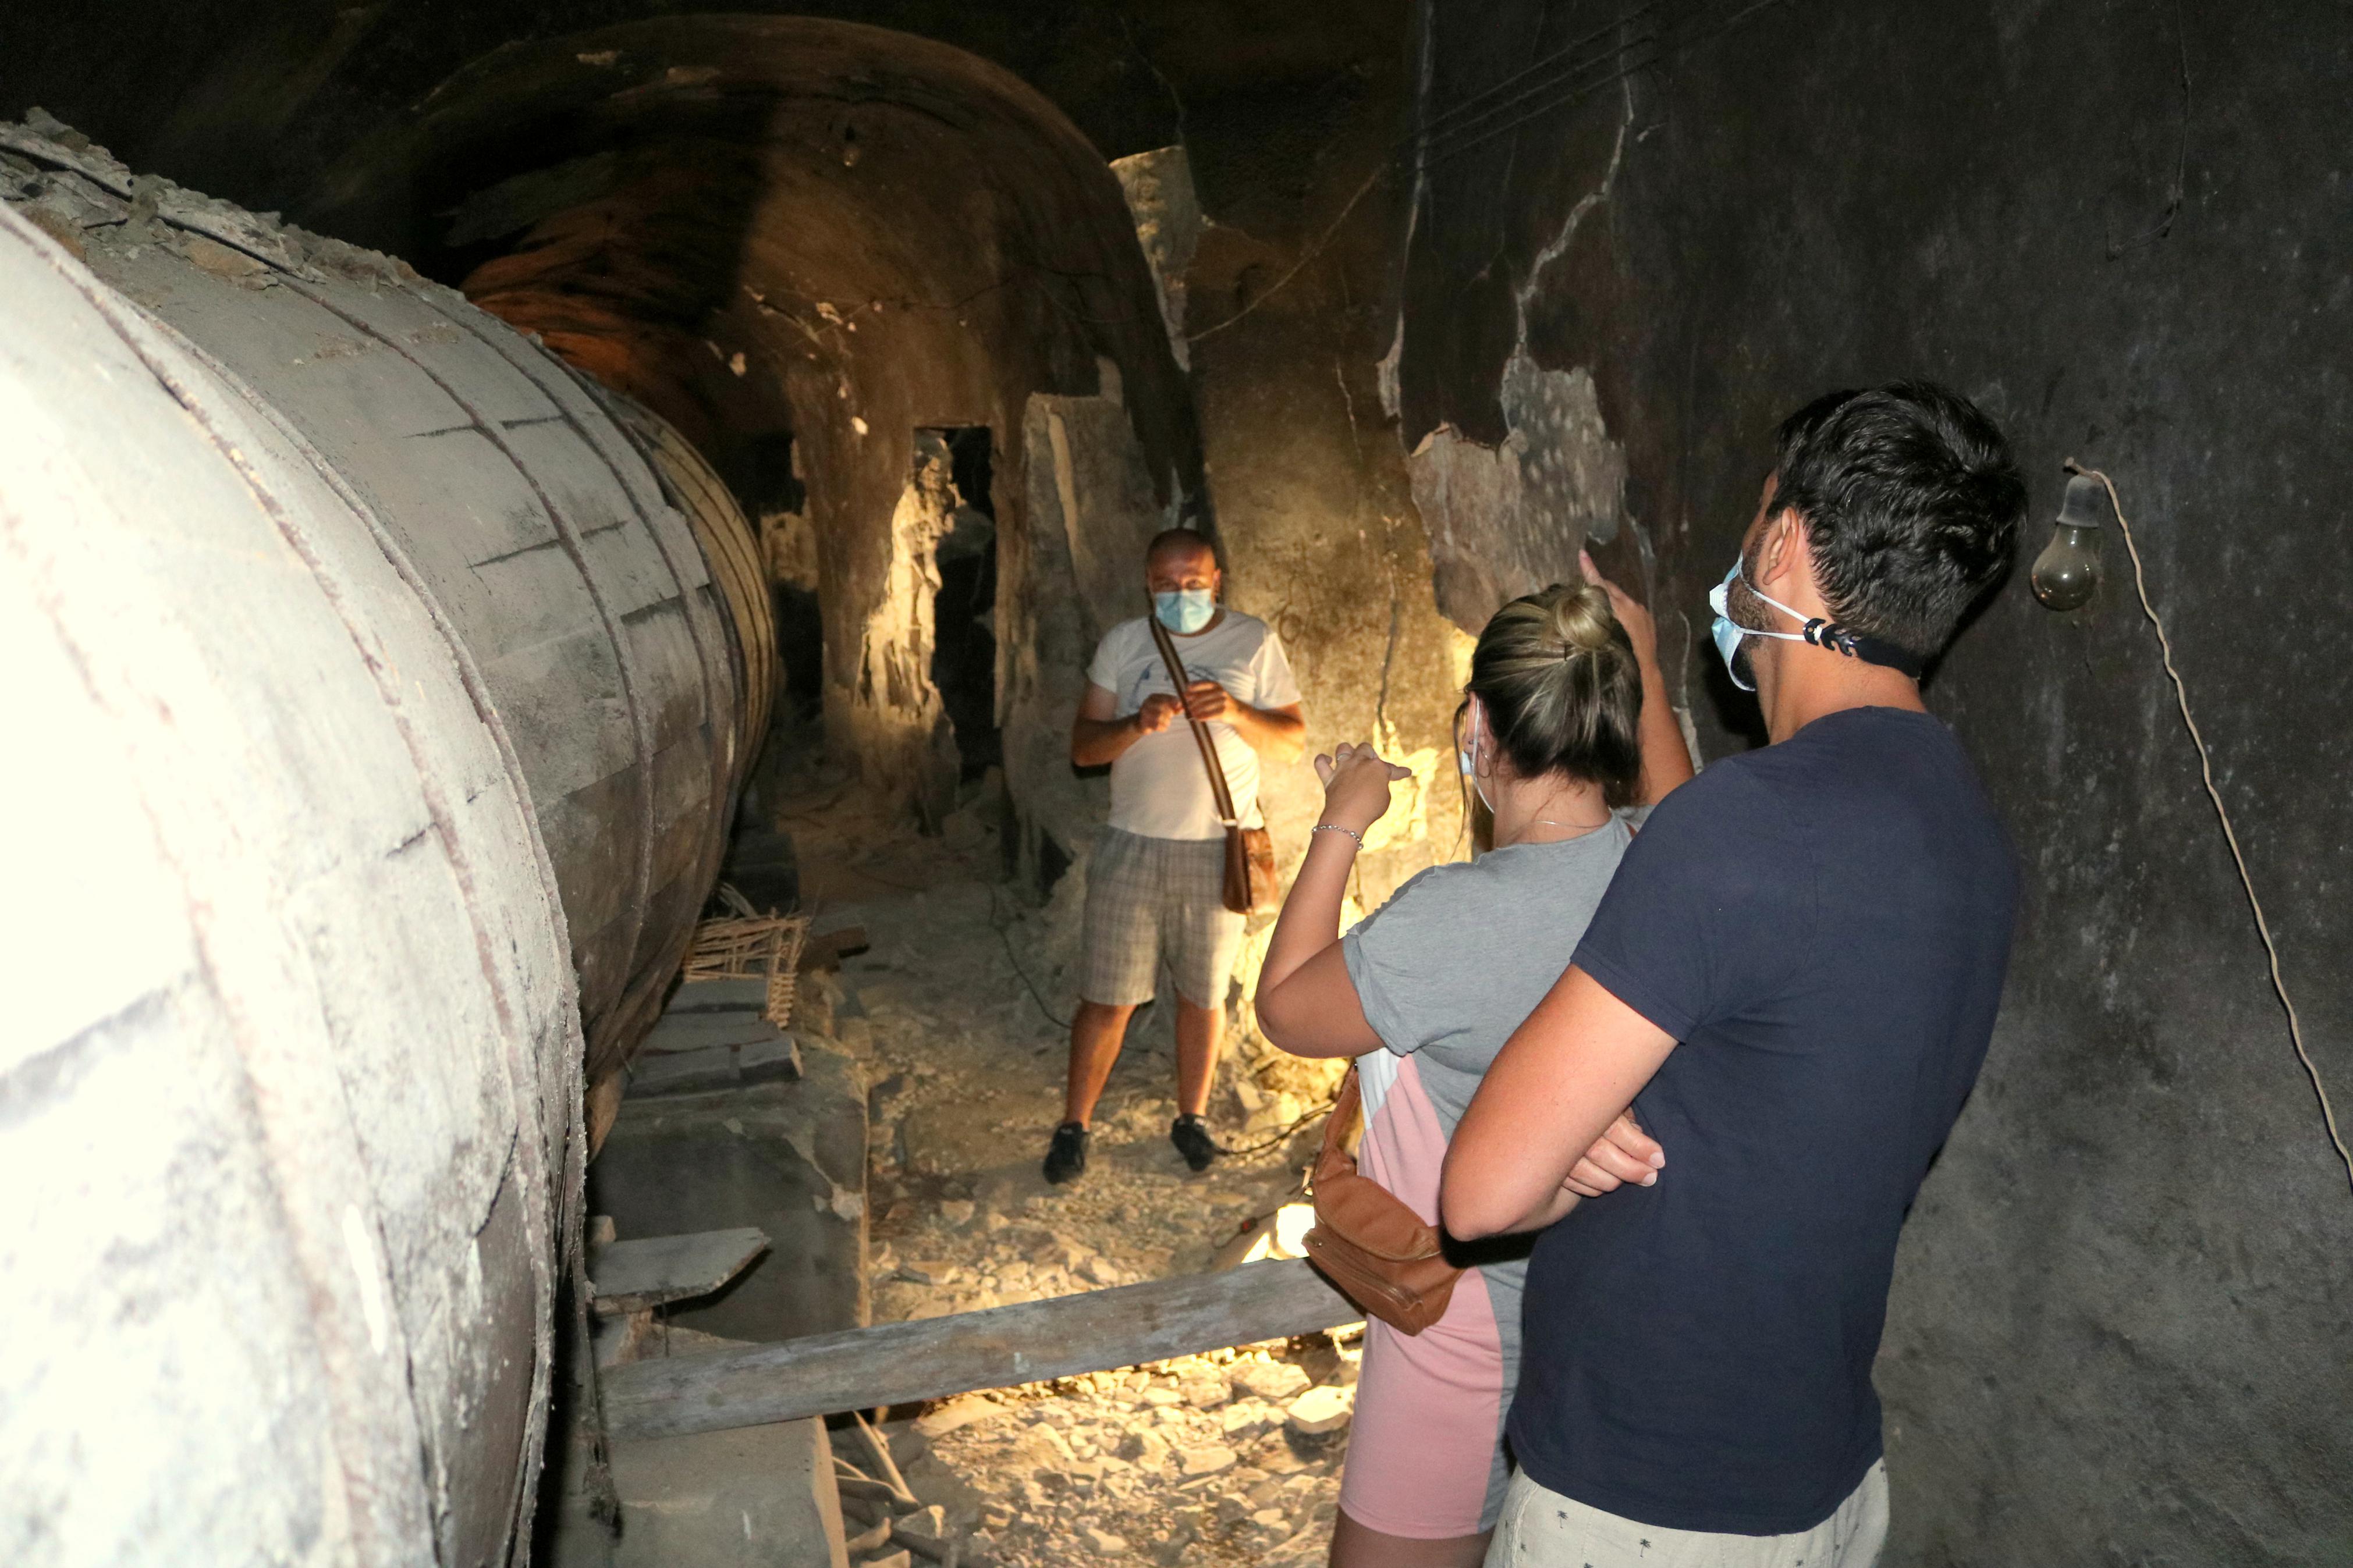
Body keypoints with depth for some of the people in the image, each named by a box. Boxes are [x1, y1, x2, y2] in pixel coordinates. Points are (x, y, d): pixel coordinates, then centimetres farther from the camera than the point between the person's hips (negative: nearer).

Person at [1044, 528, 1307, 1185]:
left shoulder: (1254, 642, 1)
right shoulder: (1123, 644, 3)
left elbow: (1294, 742, 0)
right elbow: (1083, 747, 0)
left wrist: (1236, 713, -18)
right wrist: (1137, 724, -20)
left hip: (1218, 848, 0)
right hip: (1132, 845, 0)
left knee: (1204, 994, 12)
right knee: (1106, 998, 3)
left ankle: (1191, 1117, 30)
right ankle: (1073, 1126, 18)